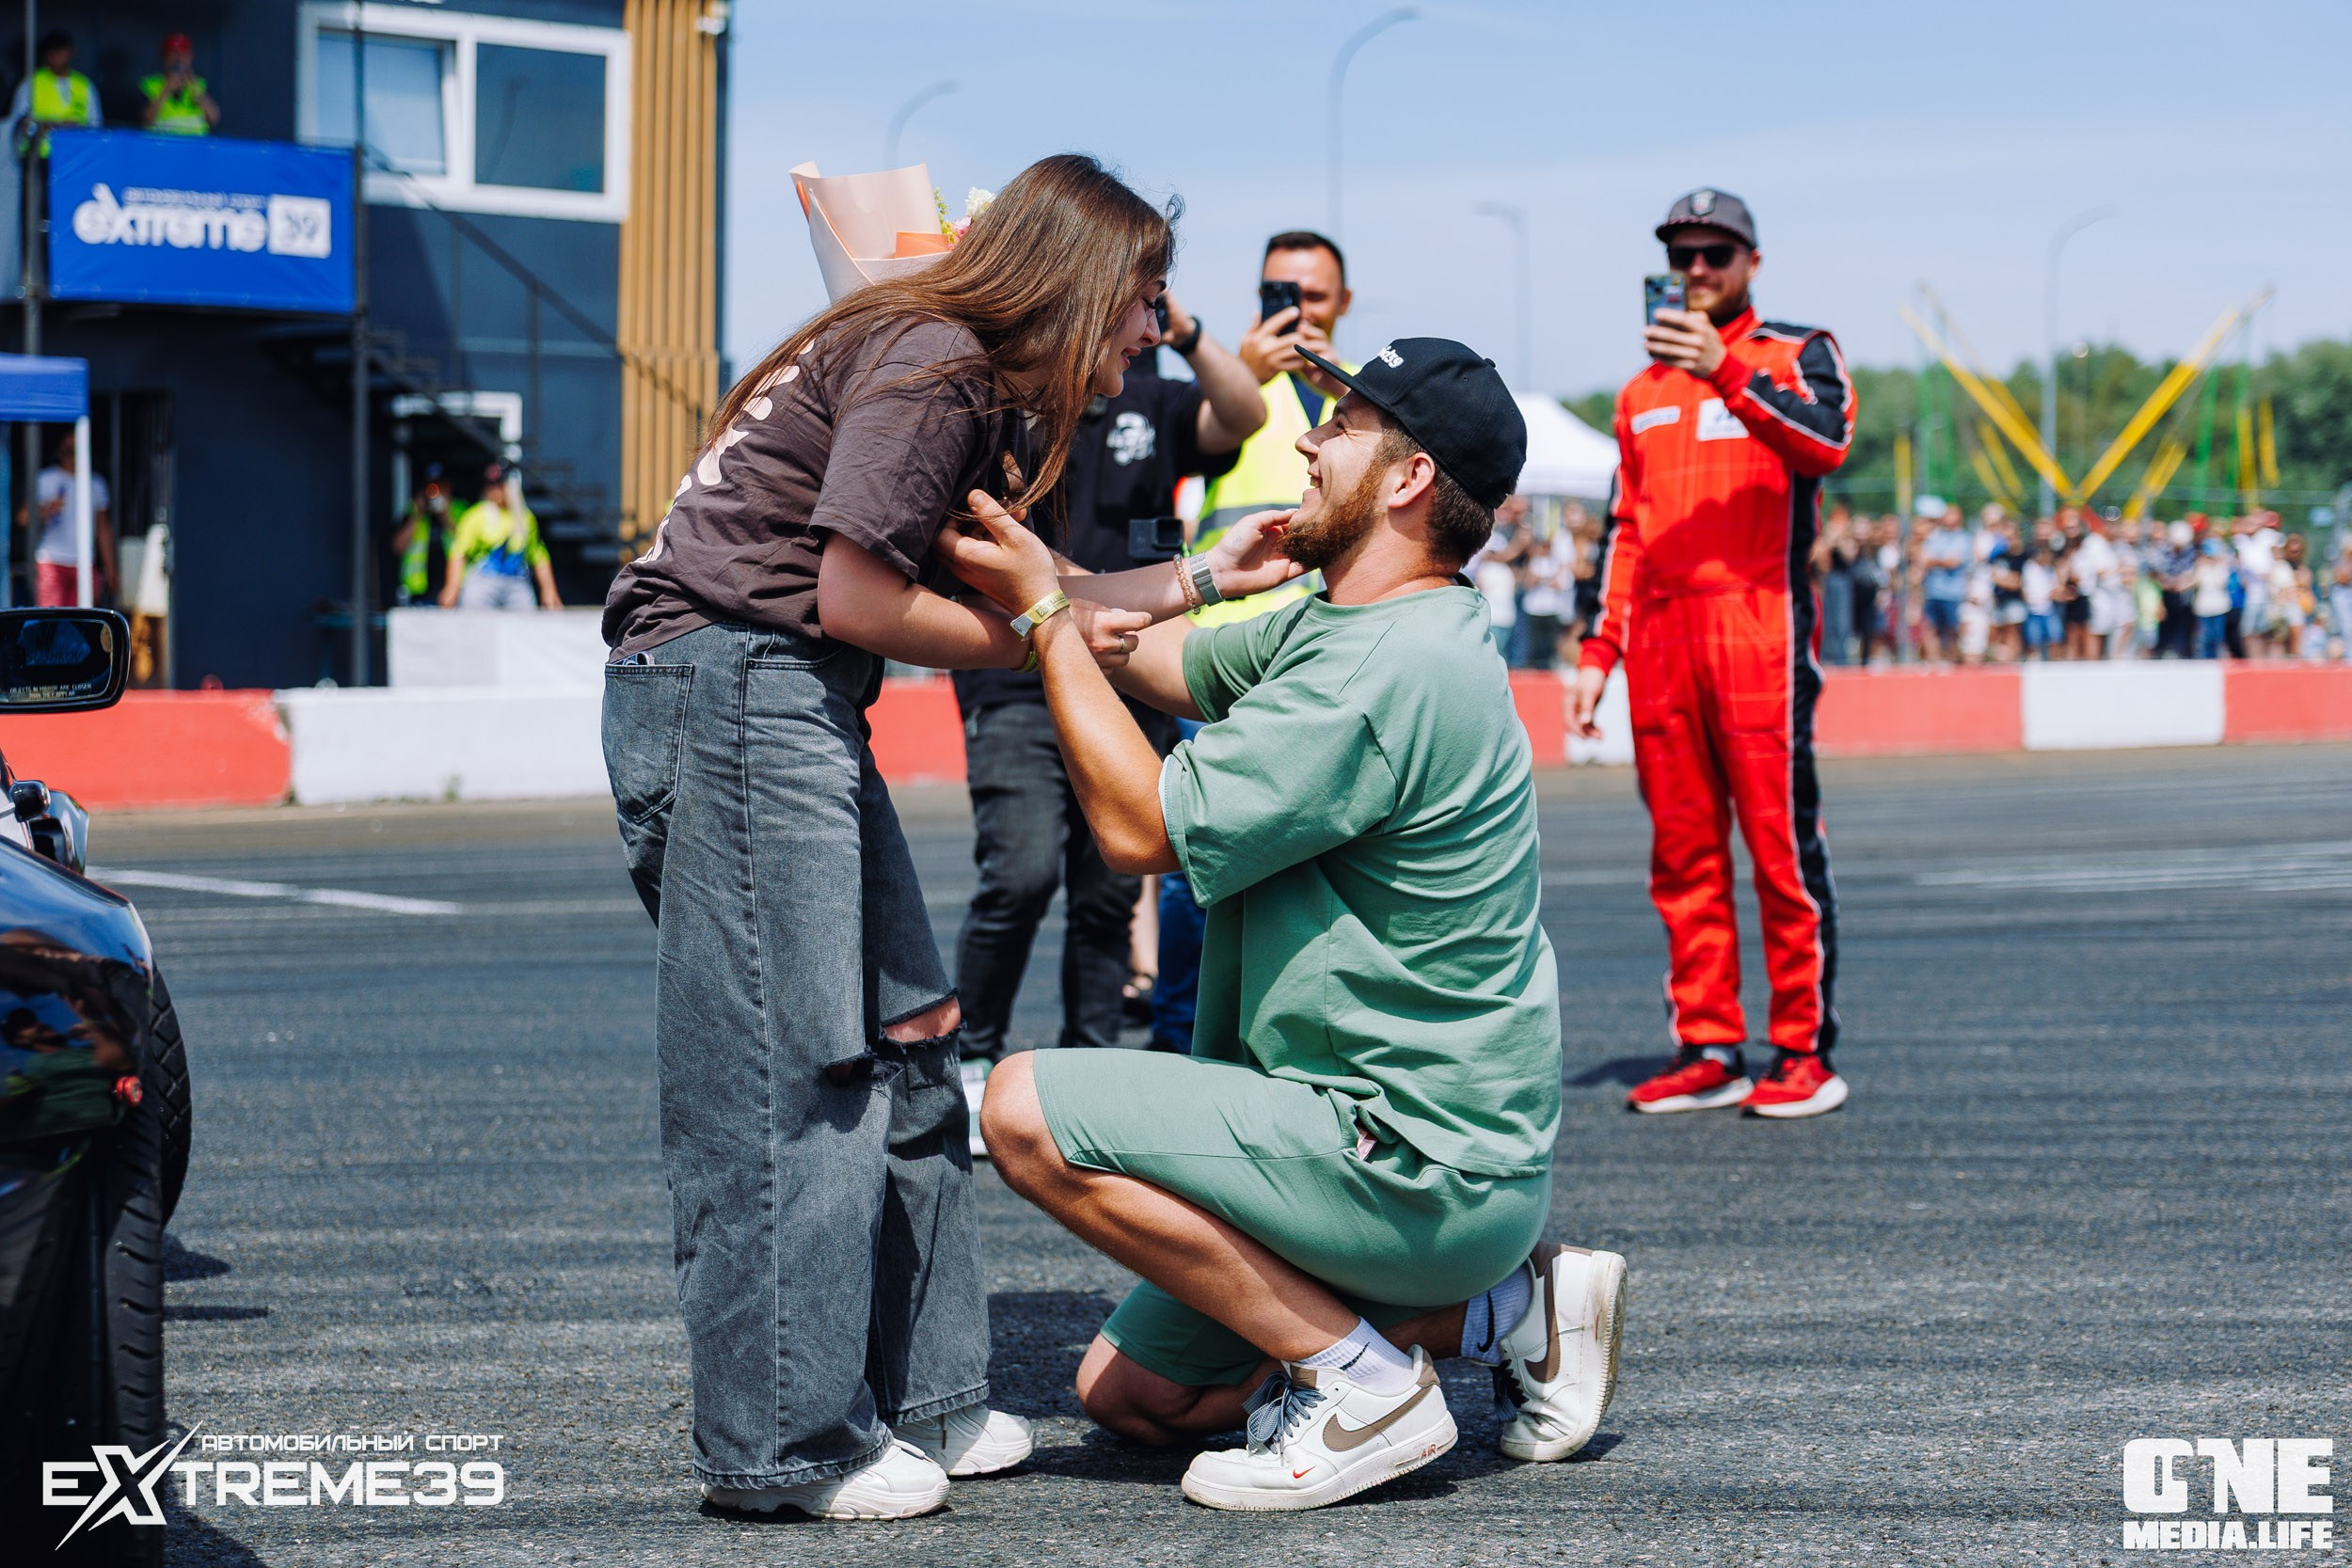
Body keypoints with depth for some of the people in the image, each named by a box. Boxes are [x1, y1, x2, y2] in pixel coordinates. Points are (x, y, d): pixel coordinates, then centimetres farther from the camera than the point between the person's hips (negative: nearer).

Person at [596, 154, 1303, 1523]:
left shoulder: (980, 385, 16)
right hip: (727, 684, -11)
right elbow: (857, 599, -19)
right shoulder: (931, 368, -15)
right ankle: (790, 1443, -4)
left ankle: (918, 1398, 18)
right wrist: (1046, 637, -8)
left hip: (798, 709, 11)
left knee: (903, 1037, 11)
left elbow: (987, 589, 12)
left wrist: (1200, 579, 13)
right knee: (785, 1070, -9)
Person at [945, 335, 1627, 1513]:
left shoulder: (1393, 670, -23)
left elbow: (1141, 827, -19)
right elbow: (1161, 660, 17)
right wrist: (1026, 557, 5)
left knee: (1029, 1112, -18)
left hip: (1423, 1169, -10)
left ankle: (1360, 1377, -11)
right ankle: (1505, 1306, 13)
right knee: (1127, 1392, 14)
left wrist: (1045, 611, -13)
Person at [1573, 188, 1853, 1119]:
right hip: (1660, 638, 5)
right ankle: (1707, 1052, 8)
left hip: (1760, 630, -5)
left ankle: (1806, 1052, -4)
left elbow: (1826, 442, -15)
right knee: (1683, 852, 4)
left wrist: (1727, 372, -27)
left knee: (1780, 842, -7)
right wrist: (1600, 651, 16)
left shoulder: (1798, 354, 7)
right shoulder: (1643, 391, 23)